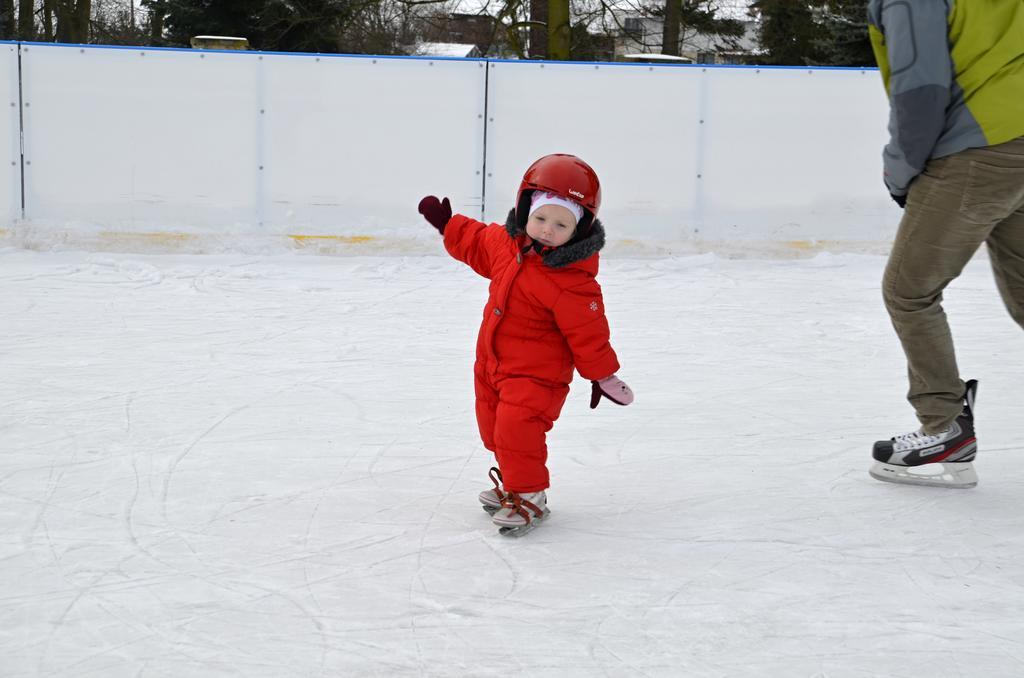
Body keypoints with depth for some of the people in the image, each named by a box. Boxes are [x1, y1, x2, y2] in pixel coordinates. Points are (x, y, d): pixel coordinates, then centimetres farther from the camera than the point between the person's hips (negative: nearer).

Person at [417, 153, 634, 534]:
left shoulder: (573, 282, -27)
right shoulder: (507, 242, -6)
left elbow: (588, 332, -20)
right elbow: (478, 243, 17)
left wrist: (603, 377, -13)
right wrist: (446, 224, 19)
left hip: (536, 372, -8)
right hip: (492, 360, 8)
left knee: (517, 427, -20)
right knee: (495, 428, 19)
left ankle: (529, 496, -2)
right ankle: (513, 481, 40)